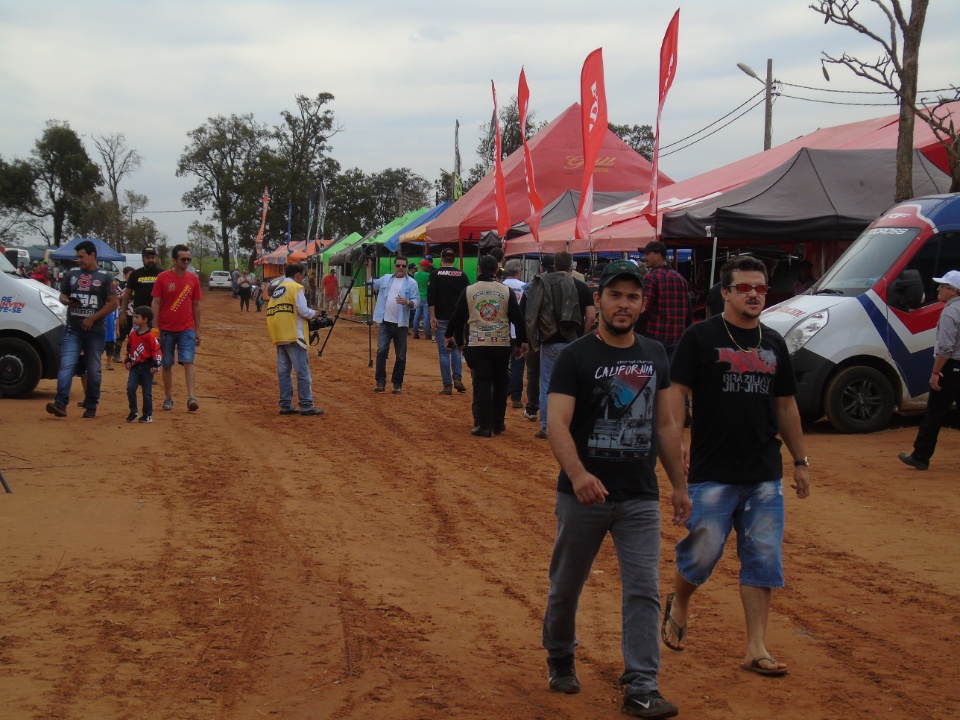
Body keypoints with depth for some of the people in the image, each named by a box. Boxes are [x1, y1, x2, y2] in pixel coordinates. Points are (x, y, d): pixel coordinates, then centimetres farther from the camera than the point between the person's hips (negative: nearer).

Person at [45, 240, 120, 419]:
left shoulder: (105, 277, -1)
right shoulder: (71, 274, 10)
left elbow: (113, 303, -5)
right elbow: (62, 295, 18)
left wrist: (92, 318, -11)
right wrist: (67, 301, -7)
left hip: (95, 331, -2)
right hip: (72, 330, 2)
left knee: (94, 370, 5)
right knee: (66, 366, -12)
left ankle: (91, 407, 14)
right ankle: (60, 403, -19)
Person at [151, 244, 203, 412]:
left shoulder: (193, 279, 4)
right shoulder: (163, 277, -3)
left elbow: (196, 306, 9)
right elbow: (156, 303, -2)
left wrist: (197, 330, 9)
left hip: (187, 329, 1)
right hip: (166, 329, -1)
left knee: (188, 361, -11)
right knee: (167, 364, 7)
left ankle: (191, 397, -17)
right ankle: (168, 398, 17)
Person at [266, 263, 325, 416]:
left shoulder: (276, 290, 17)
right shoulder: (295, 287, -5)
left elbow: (273, 313, 15)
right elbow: (303, 311, -13)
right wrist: (314, 313, 7)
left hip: (279, 336, 8)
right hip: (293, 336, -8)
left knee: (284, 372, 9)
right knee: (302, 372, -5)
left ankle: (286, 405, 9)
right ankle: (307, 406, -6)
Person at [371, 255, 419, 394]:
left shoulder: (411, 283, -2)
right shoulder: (386, 278, 11)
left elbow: (415, 302, -8)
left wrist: (407, 302, -28)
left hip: (400, 324, -2)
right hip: (385, 322, 2)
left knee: (400, 356, 3)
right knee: (381, 351, -8)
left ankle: (397, 384, 12)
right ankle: (380, 382, -5)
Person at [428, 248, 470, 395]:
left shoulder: (435, 274, -4)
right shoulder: (462, 275, 4)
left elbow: (431, 297, -10)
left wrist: (432, 317, -9)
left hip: (441, 318, -3)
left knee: (444, 351, 1)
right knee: (456, 349, 17)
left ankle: (447, 385, -1)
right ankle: (457, 378, 0)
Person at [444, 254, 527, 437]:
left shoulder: (468, 291, 0)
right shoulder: (506, 291, 0)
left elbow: (457, 316, 6)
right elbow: (517, 318, 1)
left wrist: (448, 335, 23)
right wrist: (523, 341, 12)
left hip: (477, 344, -1)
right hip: (502, 344, 1)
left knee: (481, 384, 1)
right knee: (500, 384, 13)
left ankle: (484, 426, -3)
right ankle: (498, 424, 18)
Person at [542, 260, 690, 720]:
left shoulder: (655, 356, 7)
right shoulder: (575, 358, -9)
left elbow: (665, 425, 14)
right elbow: (557, 423, -20)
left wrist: (679, 485, 12)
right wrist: (577, 474, -37)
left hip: (640, 497, 3)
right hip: (583, 494, -3)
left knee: (644, 592, -4)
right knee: (567, 585, 13)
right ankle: (560, 660, 37)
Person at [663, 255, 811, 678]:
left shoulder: (773, 343, 12)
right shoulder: (700, 337, -4)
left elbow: (785, 405, 19)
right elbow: (676, 395, -7)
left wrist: (800, 460, 18)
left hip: (765, 475, 5)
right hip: (712, 473, -5)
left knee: (763, 560, 4)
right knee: (701, 552, 1)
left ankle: (756, 649, 11)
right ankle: (678, 605, 33)